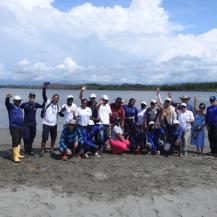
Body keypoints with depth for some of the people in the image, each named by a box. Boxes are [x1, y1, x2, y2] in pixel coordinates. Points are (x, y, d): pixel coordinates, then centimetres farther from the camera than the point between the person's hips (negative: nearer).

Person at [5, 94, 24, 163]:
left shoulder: (20, 109, 19)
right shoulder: (11, 106, 0)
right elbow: (7, 103, -22)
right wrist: (7, 97, -45)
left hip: (20, 127, 7)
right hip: (14, 126, -7)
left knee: (19, 142, 13)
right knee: (15, 141, -12)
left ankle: (17, 154, 24)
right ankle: (15, 157, -11)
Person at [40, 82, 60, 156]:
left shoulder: (58, 106, 11)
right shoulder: (47, 102, -5)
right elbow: (44, 95, -19)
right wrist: (44, 88, -35)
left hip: (54, 125, 5)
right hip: (46, 124, -5)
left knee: (53, 138, 14)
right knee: (44, 138, -7)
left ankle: (52, 149, 32)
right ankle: (42, 151, 7)